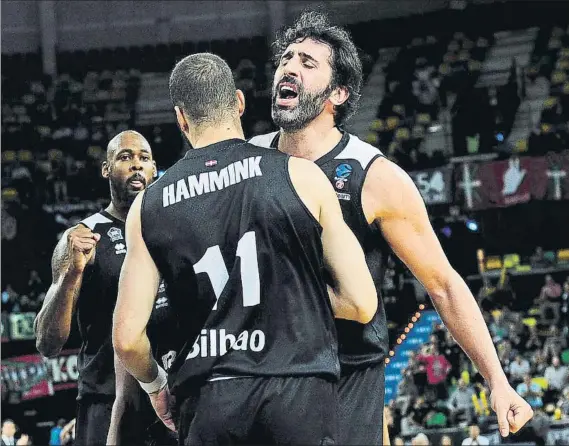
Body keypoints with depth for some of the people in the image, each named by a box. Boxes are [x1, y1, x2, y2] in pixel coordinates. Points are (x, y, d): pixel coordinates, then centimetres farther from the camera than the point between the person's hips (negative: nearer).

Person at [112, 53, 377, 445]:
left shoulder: (149, 207, 6)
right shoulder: (300, 176, 0)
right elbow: (361, 304, 1)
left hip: (209, 402, 2)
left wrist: (155, 384, 24)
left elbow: (127, 338, 4)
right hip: (298, 396, -2)